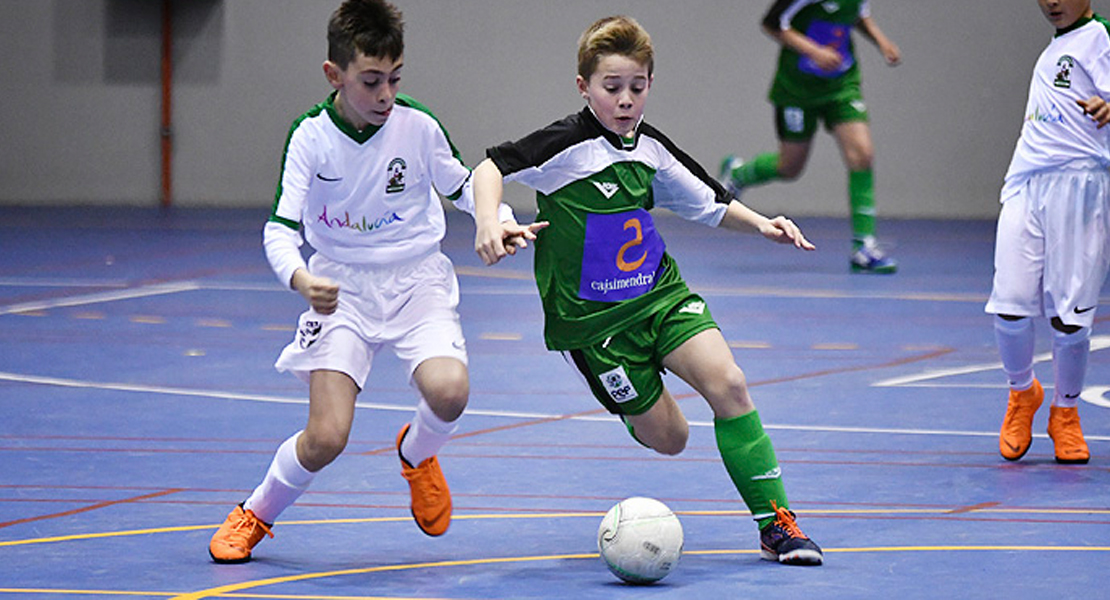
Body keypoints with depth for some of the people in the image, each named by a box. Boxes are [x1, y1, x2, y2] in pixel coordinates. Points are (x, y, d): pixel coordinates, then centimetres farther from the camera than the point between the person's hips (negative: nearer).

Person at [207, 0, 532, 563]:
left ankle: (417, 453, 11)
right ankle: (255, 514, 15)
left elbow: (463, 185, 9)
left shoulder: (417, 126, -10)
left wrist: (501, 222, -10)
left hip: (416, 280, 1)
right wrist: (300, 279, -34)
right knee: (326, 438, -15)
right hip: (341, 289, -1)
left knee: (448, 391, -27)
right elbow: (280, 228, -14)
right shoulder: (312, 136, -12)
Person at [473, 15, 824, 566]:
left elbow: (709, 201, 17)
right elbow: (491, 168, -18)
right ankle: (636, 408, 38)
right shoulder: (568, 144, -15)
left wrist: (760, 223, 1)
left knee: (727, 384, -17)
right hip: (592, 317, -4)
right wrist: (489, 223, -36)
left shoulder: (651, 149, 3)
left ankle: (776, 522, -9)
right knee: (667, 438, -2)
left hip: (660, 294, 4)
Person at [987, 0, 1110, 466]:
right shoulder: (1055, 50, 23)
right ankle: (1022, 393, 19)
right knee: (1010, 305, -7)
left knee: (1069, 316, -4)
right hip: (1026, 184, 6)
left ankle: (1065, 413, 17)